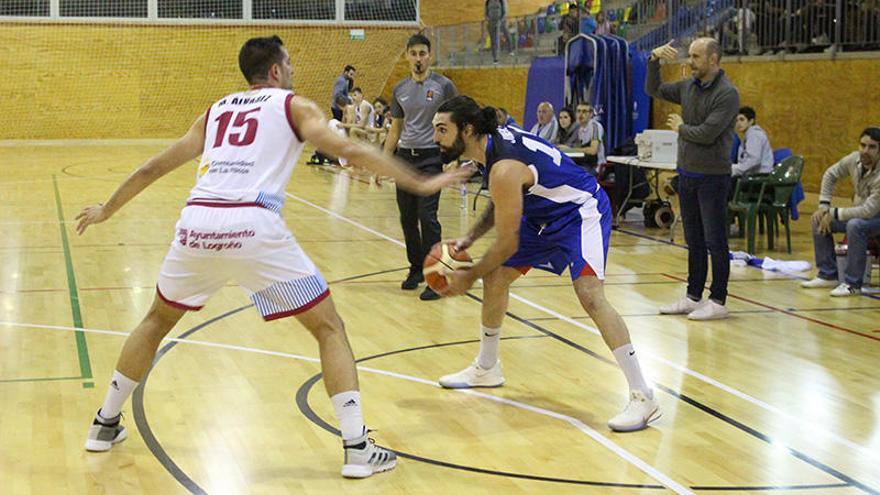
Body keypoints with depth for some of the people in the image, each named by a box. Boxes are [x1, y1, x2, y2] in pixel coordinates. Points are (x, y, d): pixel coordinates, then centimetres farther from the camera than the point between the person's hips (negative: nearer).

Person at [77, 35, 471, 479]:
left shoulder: (215, 111, 27)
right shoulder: (293, 106, 15)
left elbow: (154, 168, 32)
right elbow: (350, 150, 3)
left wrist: (106, 210, 44)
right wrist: (419, 184, 4)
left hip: (197, 222, 5)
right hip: (253, 226, -4)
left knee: (158, 319, 29)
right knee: (328, 327, 7)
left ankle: (105, 425, 36)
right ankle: (357, 448, -1)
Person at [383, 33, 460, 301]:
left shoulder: (443, 86, -3)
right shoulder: (400, 89, 10)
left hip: (431, 158, -5)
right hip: (405, 157, 5)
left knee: (427, 216, -12)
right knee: (407, 217, 8)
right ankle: (416, 269, 24)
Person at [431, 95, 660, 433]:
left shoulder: (504, 168, -32)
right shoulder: (492, 142, -4)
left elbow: (508, 243, -25)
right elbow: (501, 205, 13)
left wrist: (469, 277, -13)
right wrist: (469, 238, 3)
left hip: (582, 211, -10)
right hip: (545, 213, 10)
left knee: (589, 294, -26)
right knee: (494, 278, 12)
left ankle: (642, 398, -23)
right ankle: (486, 369, 32)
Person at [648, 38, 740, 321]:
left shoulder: (727, 93, -16)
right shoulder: (688, 87, 8)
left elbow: (707, 134, -23)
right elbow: (653, 90, 15)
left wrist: (680, 127, -6)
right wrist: (654, 59, 0)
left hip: (712, 177, -8)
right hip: (687, 174, 8)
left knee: (715, 242, -1)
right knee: (694, 241, 14)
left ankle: (718, 302, 5)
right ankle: (693, 297, 23)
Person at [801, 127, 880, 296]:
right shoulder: (855, 159, -11)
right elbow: (830, 175, 7)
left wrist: (833, 213, -26)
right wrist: (824, 206, -2)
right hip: (860, 211, 8)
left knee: (855, 225, -36)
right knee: (819, 220, -5)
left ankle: (852, 284, -26)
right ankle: (828, 275, 4)